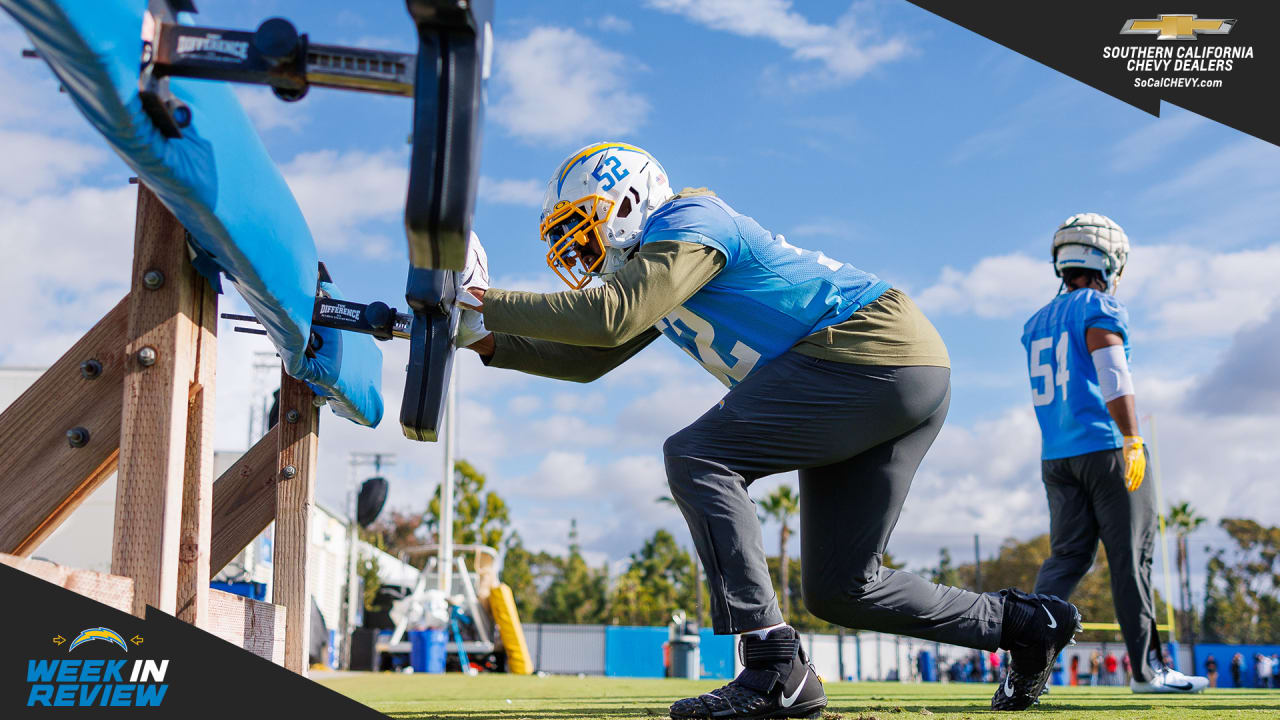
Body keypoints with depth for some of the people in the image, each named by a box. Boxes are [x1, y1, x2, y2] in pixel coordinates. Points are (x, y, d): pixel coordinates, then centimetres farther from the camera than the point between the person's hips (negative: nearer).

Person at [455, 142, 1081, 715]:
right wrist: (490, 341, 11)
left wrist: (489, 303, -14)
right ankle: (1024, 621, 22)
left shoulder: (687, 225, -7)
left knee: (696, 457, -17)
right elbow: (588, 359, 23)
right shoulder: (657, 265, 22)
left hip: (869, 353, -10)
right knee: (839, 590, 10)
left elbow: (610, 316, -21)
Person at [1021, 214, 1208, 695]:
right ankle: (1147, 669, 6)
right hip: (1105, 447, -7)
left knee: (1068, 556, 8)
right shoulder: (1100, 309, -7)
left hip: (1056, 456, 7)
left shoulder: (1037, 324, 16)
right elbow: (1113, 379, -18)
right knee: (1131, 559, 1)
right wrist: (1132, 442, -19)